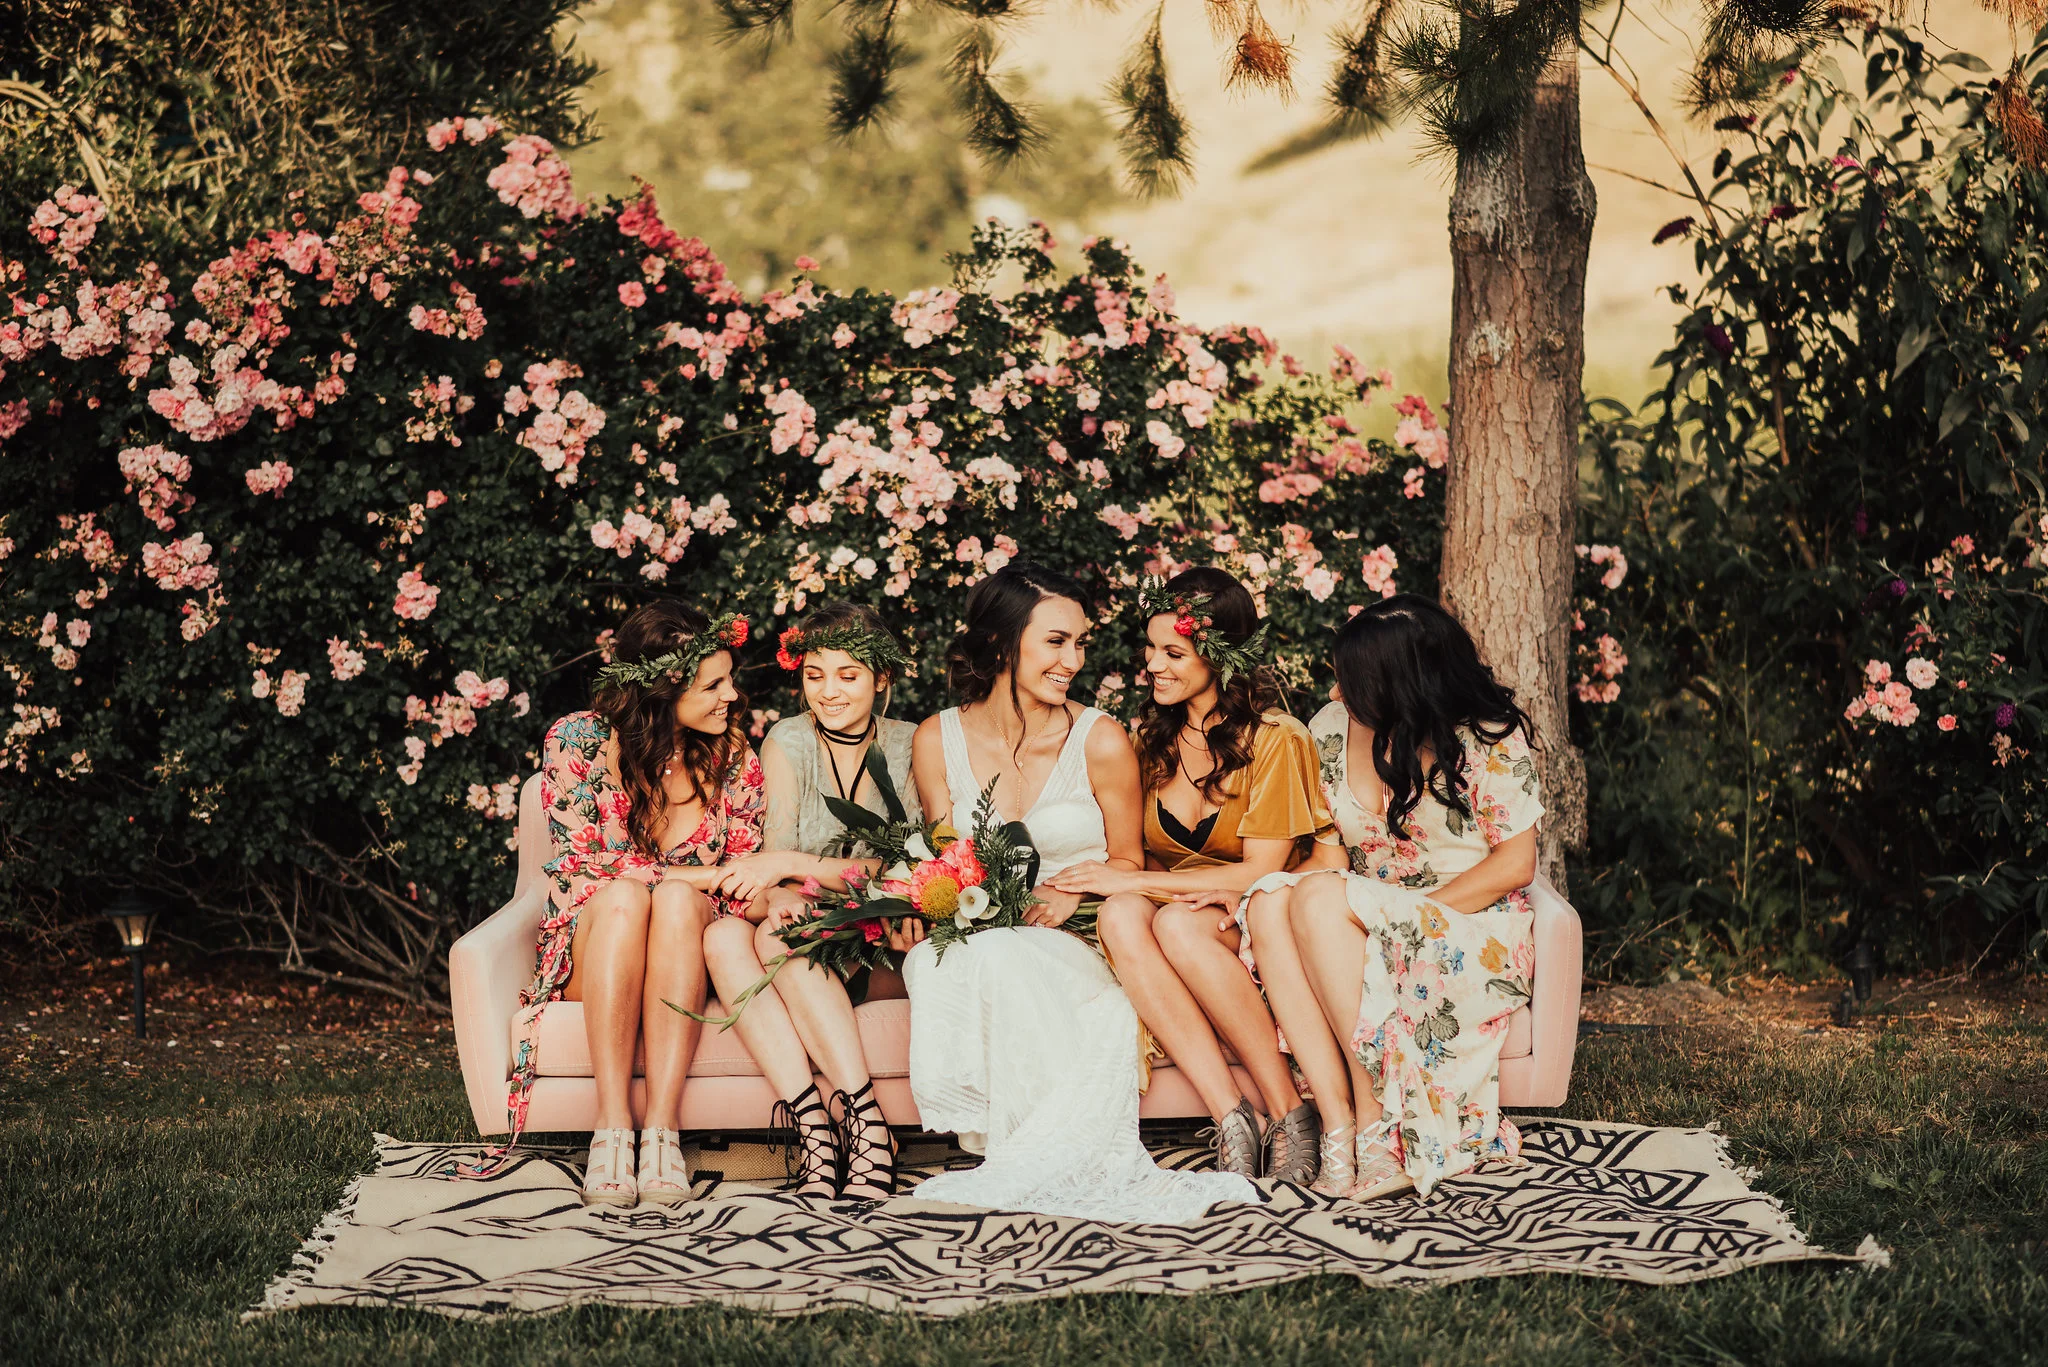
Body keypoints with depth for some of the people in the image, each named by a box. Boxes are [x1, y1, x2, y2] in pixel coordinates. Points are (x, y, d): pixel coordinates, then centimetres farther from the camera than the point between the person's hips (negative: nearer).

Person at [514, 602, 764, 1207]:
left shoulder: (733, 758, 1)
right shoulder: (577, 742, -6)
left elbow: (740, 891, 1)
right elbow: (578, 869, -13)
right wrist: (698, 875, -20)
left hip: (689, 960, 1)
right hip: (590, 960, -1)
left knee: (677, 900, -34)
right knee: (623, 892, -36)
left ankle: (663, 1129, -43)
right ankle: (612, 1127, -41)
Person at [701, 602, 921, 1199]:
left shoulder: (907, 746, 2)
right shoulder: (790, 741, 3)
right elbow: (772, 863, -5)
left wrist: (791, 866, -21)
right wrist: (772, 897, -31)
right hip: (804, 934, 2)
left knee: (780, 937, -34)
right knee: (725, 937, -32)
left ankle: (865, 1123, -39)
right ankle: (813, 1127, -43)